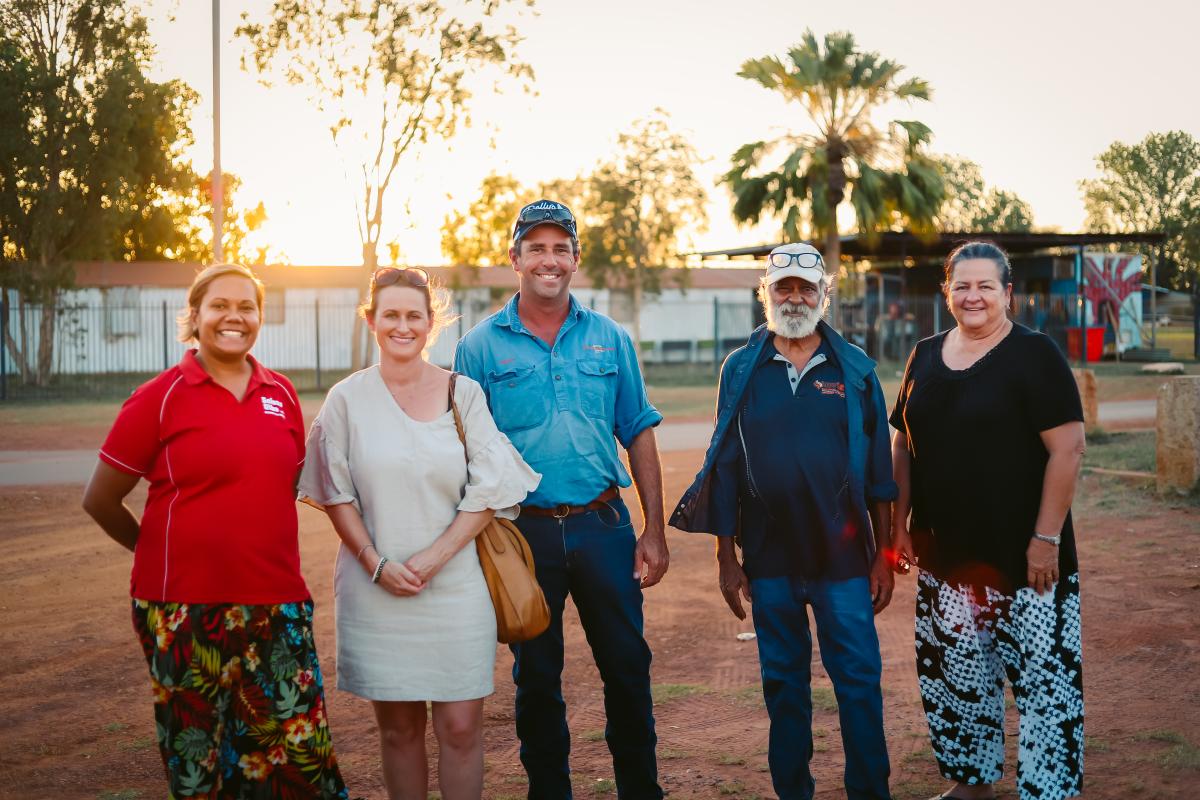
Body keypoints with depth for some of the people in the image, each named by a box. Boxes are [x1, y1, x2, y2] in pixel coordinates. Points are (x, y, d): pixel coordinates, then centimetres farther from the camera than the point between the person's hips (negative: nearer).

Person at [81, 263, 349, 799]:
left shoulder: (281, 394, 7)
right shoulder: (159, 397, -4)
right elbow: (100, 500, 1)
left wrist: (259, 547, 12)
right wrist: (164, 551, 11)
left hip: (277, 603, 3)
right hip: (184, 608, -3)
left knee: (299, 746, 4)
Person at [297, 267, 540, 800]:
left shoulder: (463, 394, 3)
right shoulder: (347, 399, 3)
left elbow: (487, 491, 0)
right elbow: (336, 495, 3)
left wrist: (435, 556, -10)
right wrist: (377, 564, -8)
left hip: (455, 584, 0)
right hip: (376, 589, 0)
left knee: (461, 727, -1)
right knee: (397, 727, 8)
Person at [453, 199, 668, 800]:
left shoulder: (610, 339, 6)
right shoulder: (481, 346, 1)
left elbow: (638, 434, 7)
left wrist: (654, 531, 2)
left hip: (603, 525, 1)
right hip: (524, 532, -1)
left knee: (627, 666, 8)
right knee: (535, 676, 10)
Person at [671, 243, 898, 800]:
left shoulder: (855, 369, 3)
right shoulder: (741, 370, 4)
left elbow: (878, 471, 5)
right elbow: (724, 467, 5)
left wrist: (883, 555, 3)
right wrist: (726, 556, 3)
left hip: (842, 553, -1)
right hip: (768, 557, 1)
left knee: (859, 678, 1)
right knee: (783, 682, 10)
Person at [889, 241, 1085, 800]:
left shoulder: (1033, 355, -8)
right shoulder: (925, 356, 9)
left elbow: (1068, 448, -12)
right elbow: (902, 444, 15)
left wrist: (1047, 537, -16)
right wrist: (900, 523, 8)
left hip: (1021, 554, -5)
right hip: (944, 553, 6)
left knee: (1043, 672, -2)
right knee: (955, 672, 14)